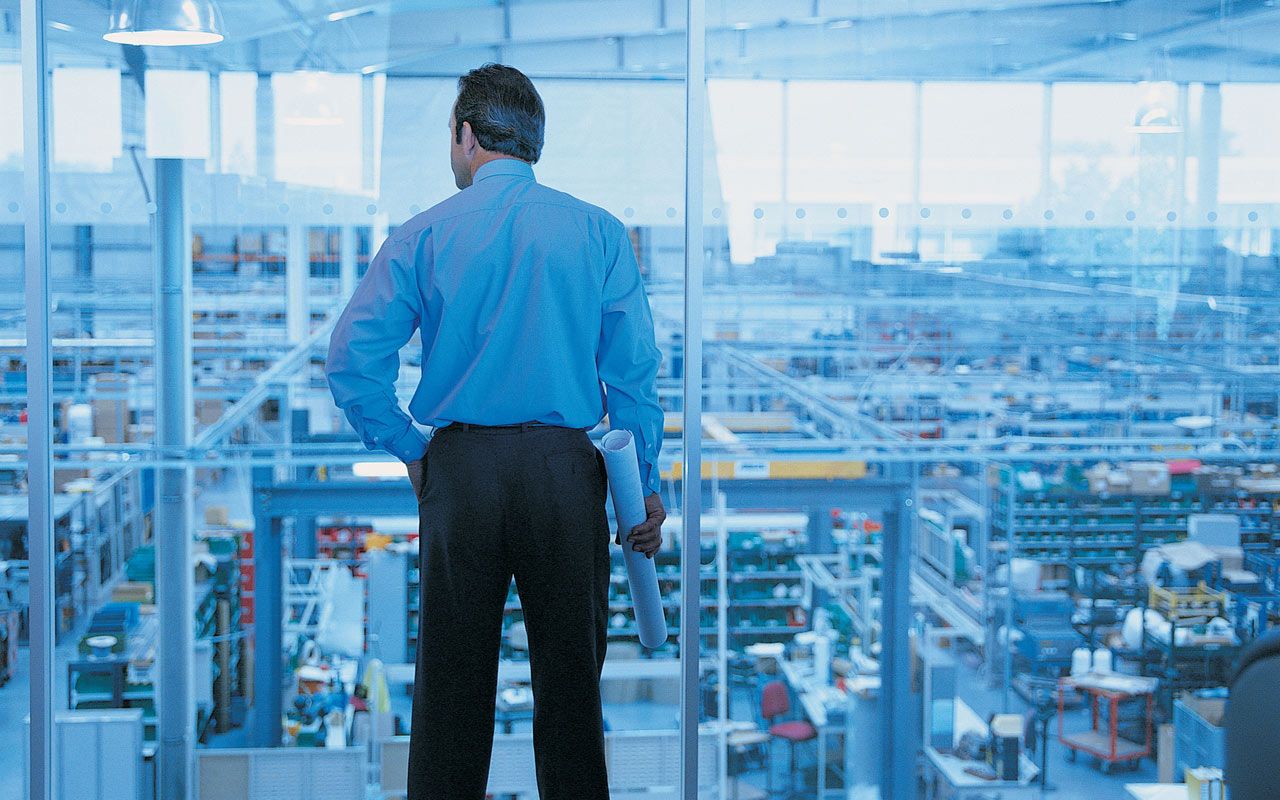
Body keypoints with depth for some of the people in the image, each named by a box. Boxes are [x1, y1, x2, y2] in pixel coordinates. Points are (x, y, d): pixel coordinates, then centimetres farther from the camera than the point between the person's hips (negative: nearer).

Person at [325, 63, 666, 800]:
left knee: (452, 680, 7)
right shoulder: (600, 233, 2)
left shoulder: (426, 235, 1)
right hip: (566, 467, 0)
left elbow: (352, 360, -4)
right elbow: (633, 372, 0)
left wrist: (411, 449, 7)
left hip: (460, 469, 0)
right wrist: (645, 486, 6)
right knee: (570, 673, 7)